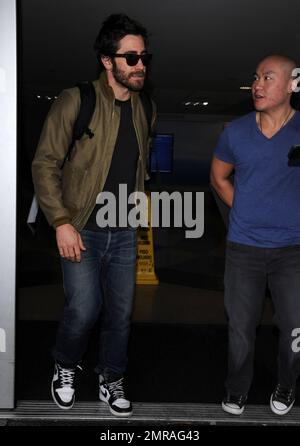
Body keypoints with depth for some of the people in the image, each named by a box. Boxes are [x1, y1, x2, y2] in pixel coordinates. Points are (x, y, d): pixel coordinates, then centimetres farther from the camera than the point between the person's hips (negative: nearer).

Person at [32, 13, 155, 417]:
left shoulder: (145, 108, 5)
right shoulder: (76, 100, -12)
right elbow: (44, 164, -11)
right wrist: (61, 222, -17)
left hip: (124, 233, 5)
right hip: (82, 231, -5)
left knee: (121, 313, 9)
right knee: (84, 311, -7)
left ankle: (111, 382, 31)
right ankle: (65, 368, 24)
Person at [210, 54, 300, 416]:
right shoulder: (236, 132, 1)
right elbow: (218, 177, 15)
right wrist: (246, 211, 5)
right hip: (243, 247, 2)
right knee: (241, 325, 11)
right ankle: (236, 391, 32)